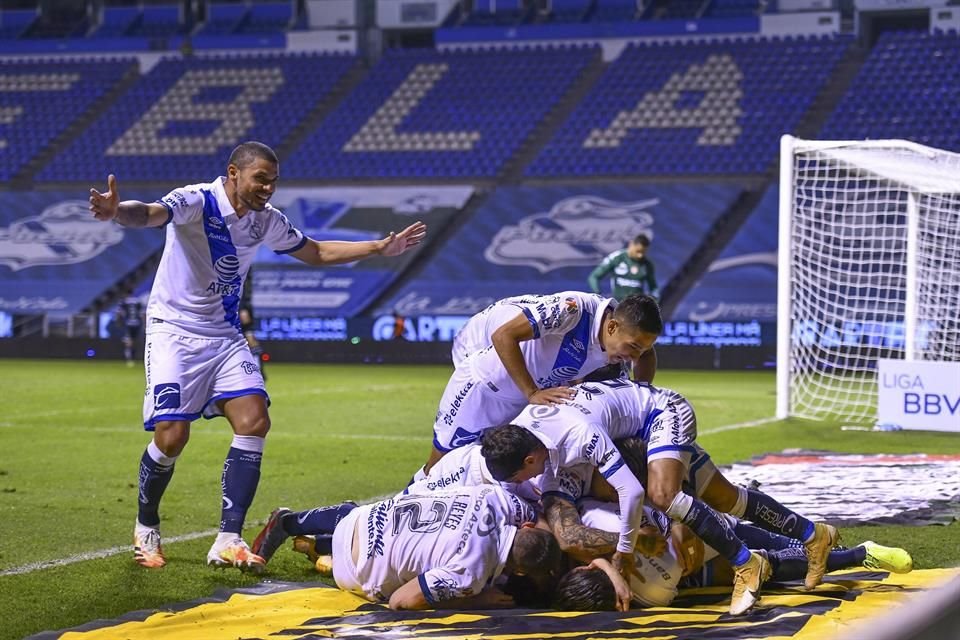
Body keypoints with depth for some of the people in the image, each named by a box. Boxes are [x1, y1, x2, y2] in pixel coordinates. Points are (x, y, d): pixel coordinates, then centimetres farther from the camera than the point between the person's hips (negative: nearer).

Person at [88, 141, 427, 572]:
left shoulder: (266, 220, 2)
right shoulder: (195, 202, -19)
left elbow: (316, 252, 19)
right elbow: (149, 214, -40)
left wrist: (382, 248, 15)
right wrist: (118, 211, -64)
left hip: (224, 336, 6)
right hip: (174, 330, -6)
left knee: (254, 423, -11)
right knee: (171, 436, -15)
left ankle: (227, 542, -6)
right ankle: (146, 527, 14)